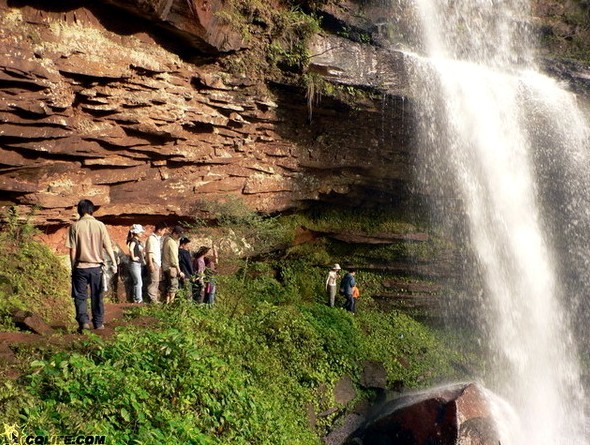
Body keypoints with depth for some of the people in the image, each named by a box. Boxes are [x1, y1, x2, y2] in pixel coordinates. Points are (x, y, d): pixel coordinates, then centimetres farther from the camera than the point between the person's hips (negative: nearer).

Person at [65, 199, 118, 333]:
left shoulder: (75, 226, -4)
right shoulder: (100, 225, -3)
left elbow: (73, 249, -4)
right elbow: (108, 246, -6)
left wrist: (73, 266, 6)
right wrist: (114, 262, 0)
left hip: (80, 267, -1)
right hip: (96, 266, 1)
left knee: (80, 296, 7)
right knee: (97, 296, 11)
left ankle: (83, 321, -5)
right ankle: (98, 323, 17)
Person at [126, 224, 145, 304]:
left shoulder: (138, 241, 14)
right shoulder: (133, 240, -13)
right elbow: (131, 249, -33)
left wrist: (143, 259, 19)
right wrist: (133, 258, -22)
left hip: (139, 264, 9)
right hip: (135, 264, -9)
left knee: (136, 282, 12)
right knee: (139, 282, -7)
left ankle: (135, 298, 18)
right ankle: (139, 299, -3)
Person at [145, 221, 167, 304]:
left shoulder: (159, 238, 16)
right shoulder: (151, 238, -10)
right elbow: (149, 252, -14)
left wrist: (160, 263, 13)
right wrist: (151, 264, -19)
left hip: (158, 262, 9)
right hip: (153, 262, -9)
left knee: (157, 281, 10)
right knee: (154, 281, -10)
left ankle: (155, 299, 14)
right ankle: (153, 299, -9)